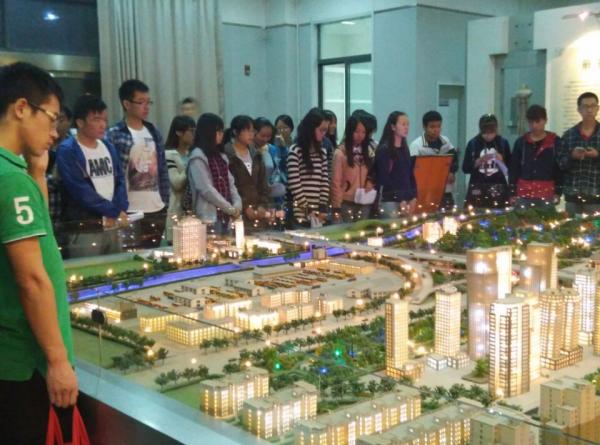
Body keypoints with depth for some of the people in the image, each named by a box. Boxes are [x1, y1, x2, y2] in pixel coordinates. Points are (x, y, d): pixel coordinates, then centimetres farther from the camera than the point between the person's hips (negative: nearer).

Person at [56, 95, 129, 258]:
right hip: (84, 231, -6)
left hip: (113, 228, 7)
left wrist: (120, 211, -6)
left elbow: (119, 181, 12)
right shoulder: (68, 151, -8)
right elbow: (80, 190, -16)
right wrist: (114, 211, -11)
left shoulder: (109, 147, 13)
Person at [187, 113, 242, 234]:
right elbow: (206, 189, -16)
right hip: (209, 219, -8)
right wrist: (231, 209, -12)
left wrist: (237, 205, -5)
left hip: (226, 217, 8)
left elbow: (230, 183, 13)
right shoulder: (198, 157, -9)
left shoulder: (220, 156, 16)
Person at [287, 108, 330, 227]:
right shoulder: (295, 151, -7)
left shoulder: (322, 152, 12)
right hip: (301, 214, -5)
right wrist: (308, 210, -10)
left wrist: (323, 209, -1)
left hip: (318, 215, 5)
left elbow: (325, 181, 10)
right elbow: (295, 185, -11)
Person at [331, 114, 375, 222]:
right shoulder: (340, 153, -6)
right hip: (347, 203, -5)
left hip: (365, 202, 5)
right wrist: (336, 206, -10)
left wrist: (370, 182, -5)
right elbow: (336, 182, -7)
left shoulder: (368, 151, 10)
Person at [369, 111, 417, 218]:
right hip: (390, 201, -6)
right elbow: (384, 179, -11)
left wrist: (413, 198, 1)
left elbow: (410, 174, 14)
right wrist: (401, 200, -11)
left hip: (407, 201, 6)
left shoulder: (404, 149, 14)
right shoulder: (384, 150, -7)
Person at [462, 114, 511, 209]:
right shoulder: (473, 143, 1)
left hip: (499, 189, 1)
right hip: (478, 189, -1)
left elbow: (510, 168, 8)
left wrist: (502, 161, -10)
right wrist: (478, 161, -13)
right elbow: (465, 169, 0)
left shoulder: (503, 143, 4)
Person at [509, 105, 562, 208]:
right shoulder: (520, 142, 7)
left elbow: (560, 169, 3)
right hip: (523, 194, 2)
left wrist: (558, 192, -2)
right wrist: (513, 194, 4)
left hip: (547, 194, -2)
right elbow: (513, 169, 8)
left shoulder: (555, 142, 2)